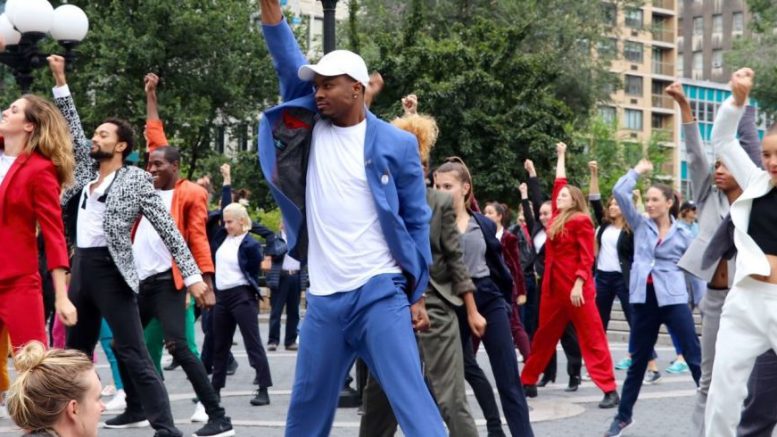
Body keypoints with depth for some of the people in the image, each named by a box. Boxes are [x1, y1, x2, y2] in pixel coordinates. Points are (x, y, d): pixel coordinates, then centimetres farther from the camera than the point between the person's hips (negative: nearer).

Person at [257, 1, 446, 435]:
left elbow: (417, 222, 2)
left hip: (381, 294, -4)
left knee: (413, 401, -10)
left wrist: (417, 294, 0)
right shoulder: (310, 128, 7)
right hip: (324, 299, 4)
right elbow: (289, 64, -1)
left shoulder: (396, 144, -2)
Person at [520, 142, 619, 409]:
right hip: (553, 286, 8)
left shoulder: (580, 221, -7)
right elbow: (559, 183, 25)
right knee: (544, 335, 15)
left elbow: (587, 257, -13)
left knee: (591, 337, -8)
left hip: (576, 287, -8)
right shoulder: (556, 217, 13)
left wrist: (579, 284, -22)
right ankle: (528, 382, 24)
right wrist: (561, 156, 39)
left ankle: (610, 390, -10)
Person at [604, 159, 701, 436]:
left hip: (673, 299, -2)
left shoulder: (682, 235, 3)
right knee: (639, 359, 11)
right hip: (643, 298, 2)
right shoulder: (640, 225, 7)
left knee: (694, 356, -4)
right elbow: (619, 192, -1)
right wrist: (638, 171, 6)